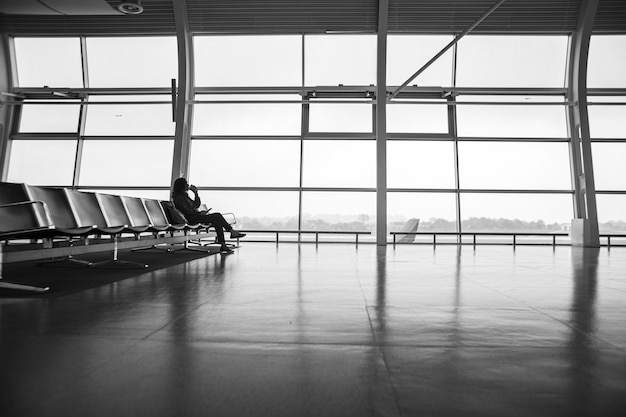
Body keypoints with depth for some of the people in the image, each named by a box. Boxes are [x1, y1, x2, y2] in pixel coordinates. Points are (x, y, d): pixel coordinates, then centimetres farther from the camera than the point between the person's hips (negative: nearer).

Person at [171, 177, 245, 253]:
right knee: (217, 216, -18)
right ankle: (232, 232, -6)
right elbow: (187, 211, -17)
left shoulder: (184, 195, 22)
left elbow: (197, 205, 21)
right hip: (191, 219, -9)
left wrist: (196, 193, 12)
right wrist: (200, 213, -15)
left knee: (217, 220, -11)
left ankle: (223, 245, -19)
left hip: (195, 216, 9)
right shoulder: (179, 197, -7)